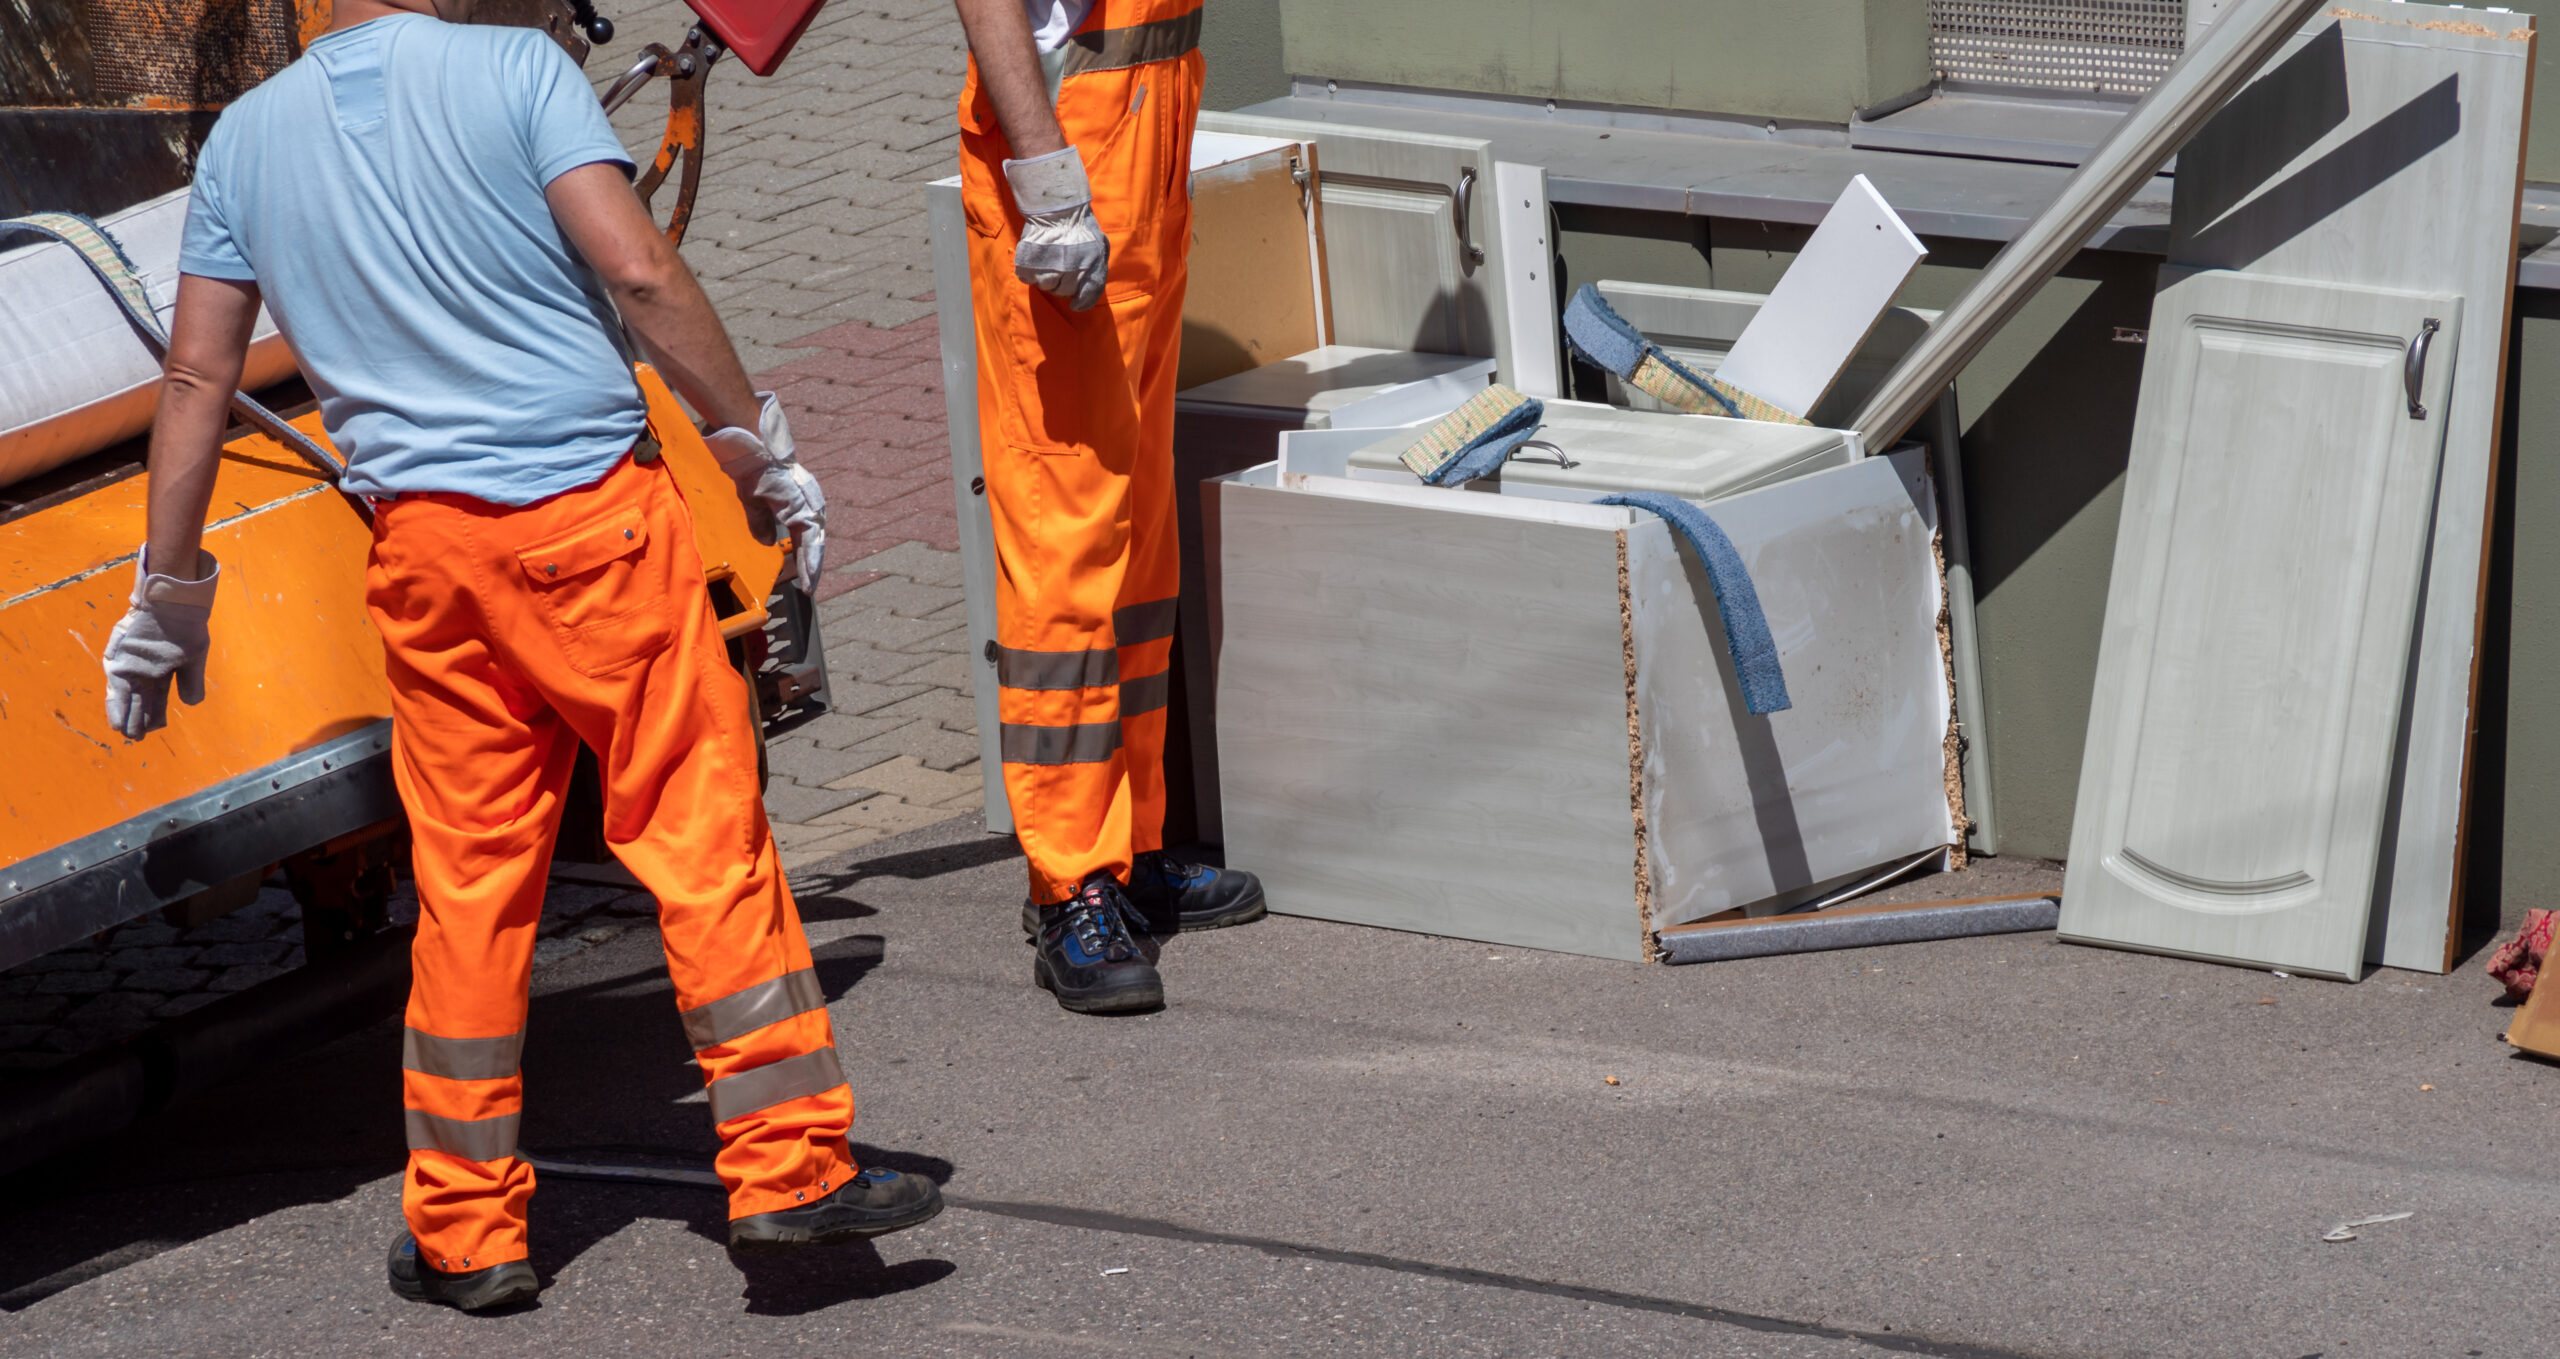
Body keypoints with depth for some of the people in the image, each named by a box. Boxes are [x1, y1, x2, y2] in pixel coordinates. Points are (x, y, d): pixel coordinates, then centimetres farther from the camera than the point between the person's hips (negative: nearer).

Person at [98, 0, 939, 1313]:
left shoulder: (244, 137, 10)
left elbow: (197, 377, 11)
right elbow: (637, 271, -11)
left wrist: (167, 590, 17)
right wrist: (756, 441, -3)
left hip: (424, 540, 4)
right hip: (594, 511, -4)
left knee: (468, 876, 9)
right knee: (702, 828, 3)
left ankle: (464, 1232, 12)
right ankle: (789, 1163, 4)